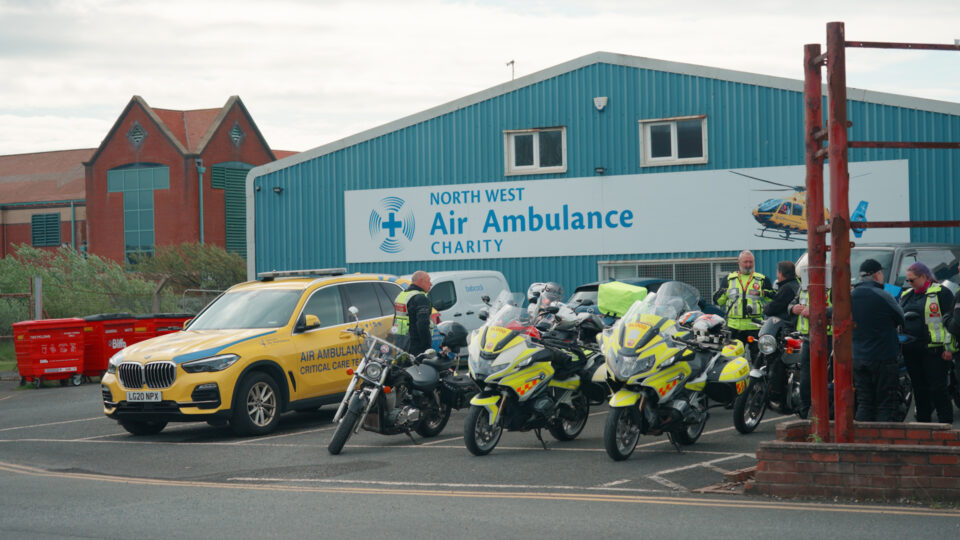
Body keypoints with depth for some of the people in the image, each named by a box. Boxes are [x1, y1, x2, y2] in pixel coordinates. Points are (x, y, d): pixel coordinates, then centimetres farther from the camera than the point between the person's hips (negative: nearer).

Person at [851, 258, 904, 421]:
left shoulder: (851, 296, 2)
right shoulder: (883, 297, -15)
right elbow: (900, 318, -1)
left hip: (858, 358, 6)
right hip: (883, 358, -5)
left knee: (864, 403, 10)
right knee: (885, 405, 1)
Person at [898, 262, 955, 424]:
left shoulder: (941, 293, -4)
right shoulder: (906, 295, 17)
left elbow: (950, 320, -8)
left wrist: (949, 348, -12)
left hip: (933, 350, -7)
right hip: (911, 350, 7)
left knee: (937, 389, -6)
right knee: (919, 390, 12)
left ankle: (946, 423, -1)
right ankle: (922, 423, 19)